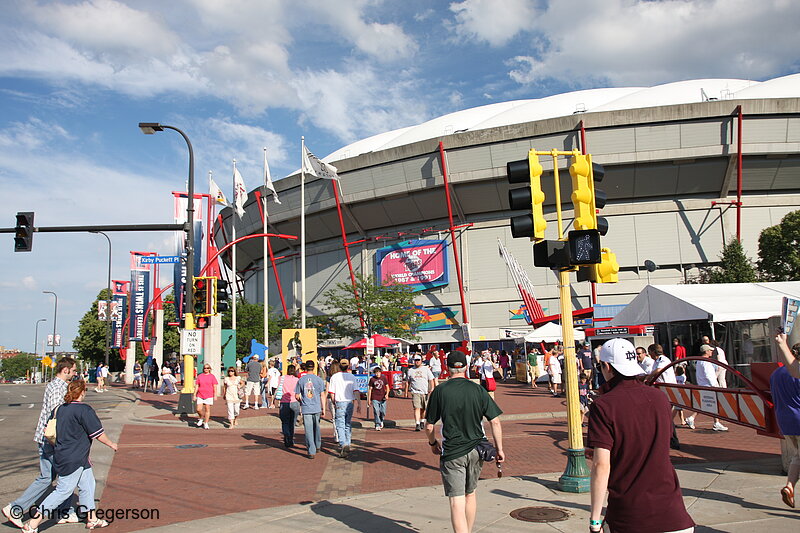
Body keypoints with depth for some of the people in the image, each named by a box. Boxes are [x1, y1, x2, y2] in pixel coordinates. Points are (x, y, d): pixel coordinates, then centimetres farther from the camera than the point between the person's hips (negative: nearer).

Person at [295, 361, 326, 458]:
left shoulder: (301, 380, 0)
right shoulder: (319, 379, -1)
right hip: (317, 408, 1)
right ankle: (317, 446, 34)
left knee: (309, 430, 0)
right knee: (316, 427, 20)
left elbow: (297, 396, 4)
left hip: (306, 409, -1)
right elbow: (322, 395, 0)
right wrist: (323, 408, 6)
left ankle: (312, 451, -2)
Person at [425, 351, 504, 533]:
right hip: (476, 451, 4)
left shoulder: (439, 391, -6)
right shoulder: (478, 390, -1)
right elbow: (495, 422, -5)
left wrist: (433, 443, 17)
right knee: (470, 493, 23)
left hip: (451, 452, -3)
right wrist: (499, 449, 4)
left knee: (457, 501, -5)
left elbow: (429, 426, -2)